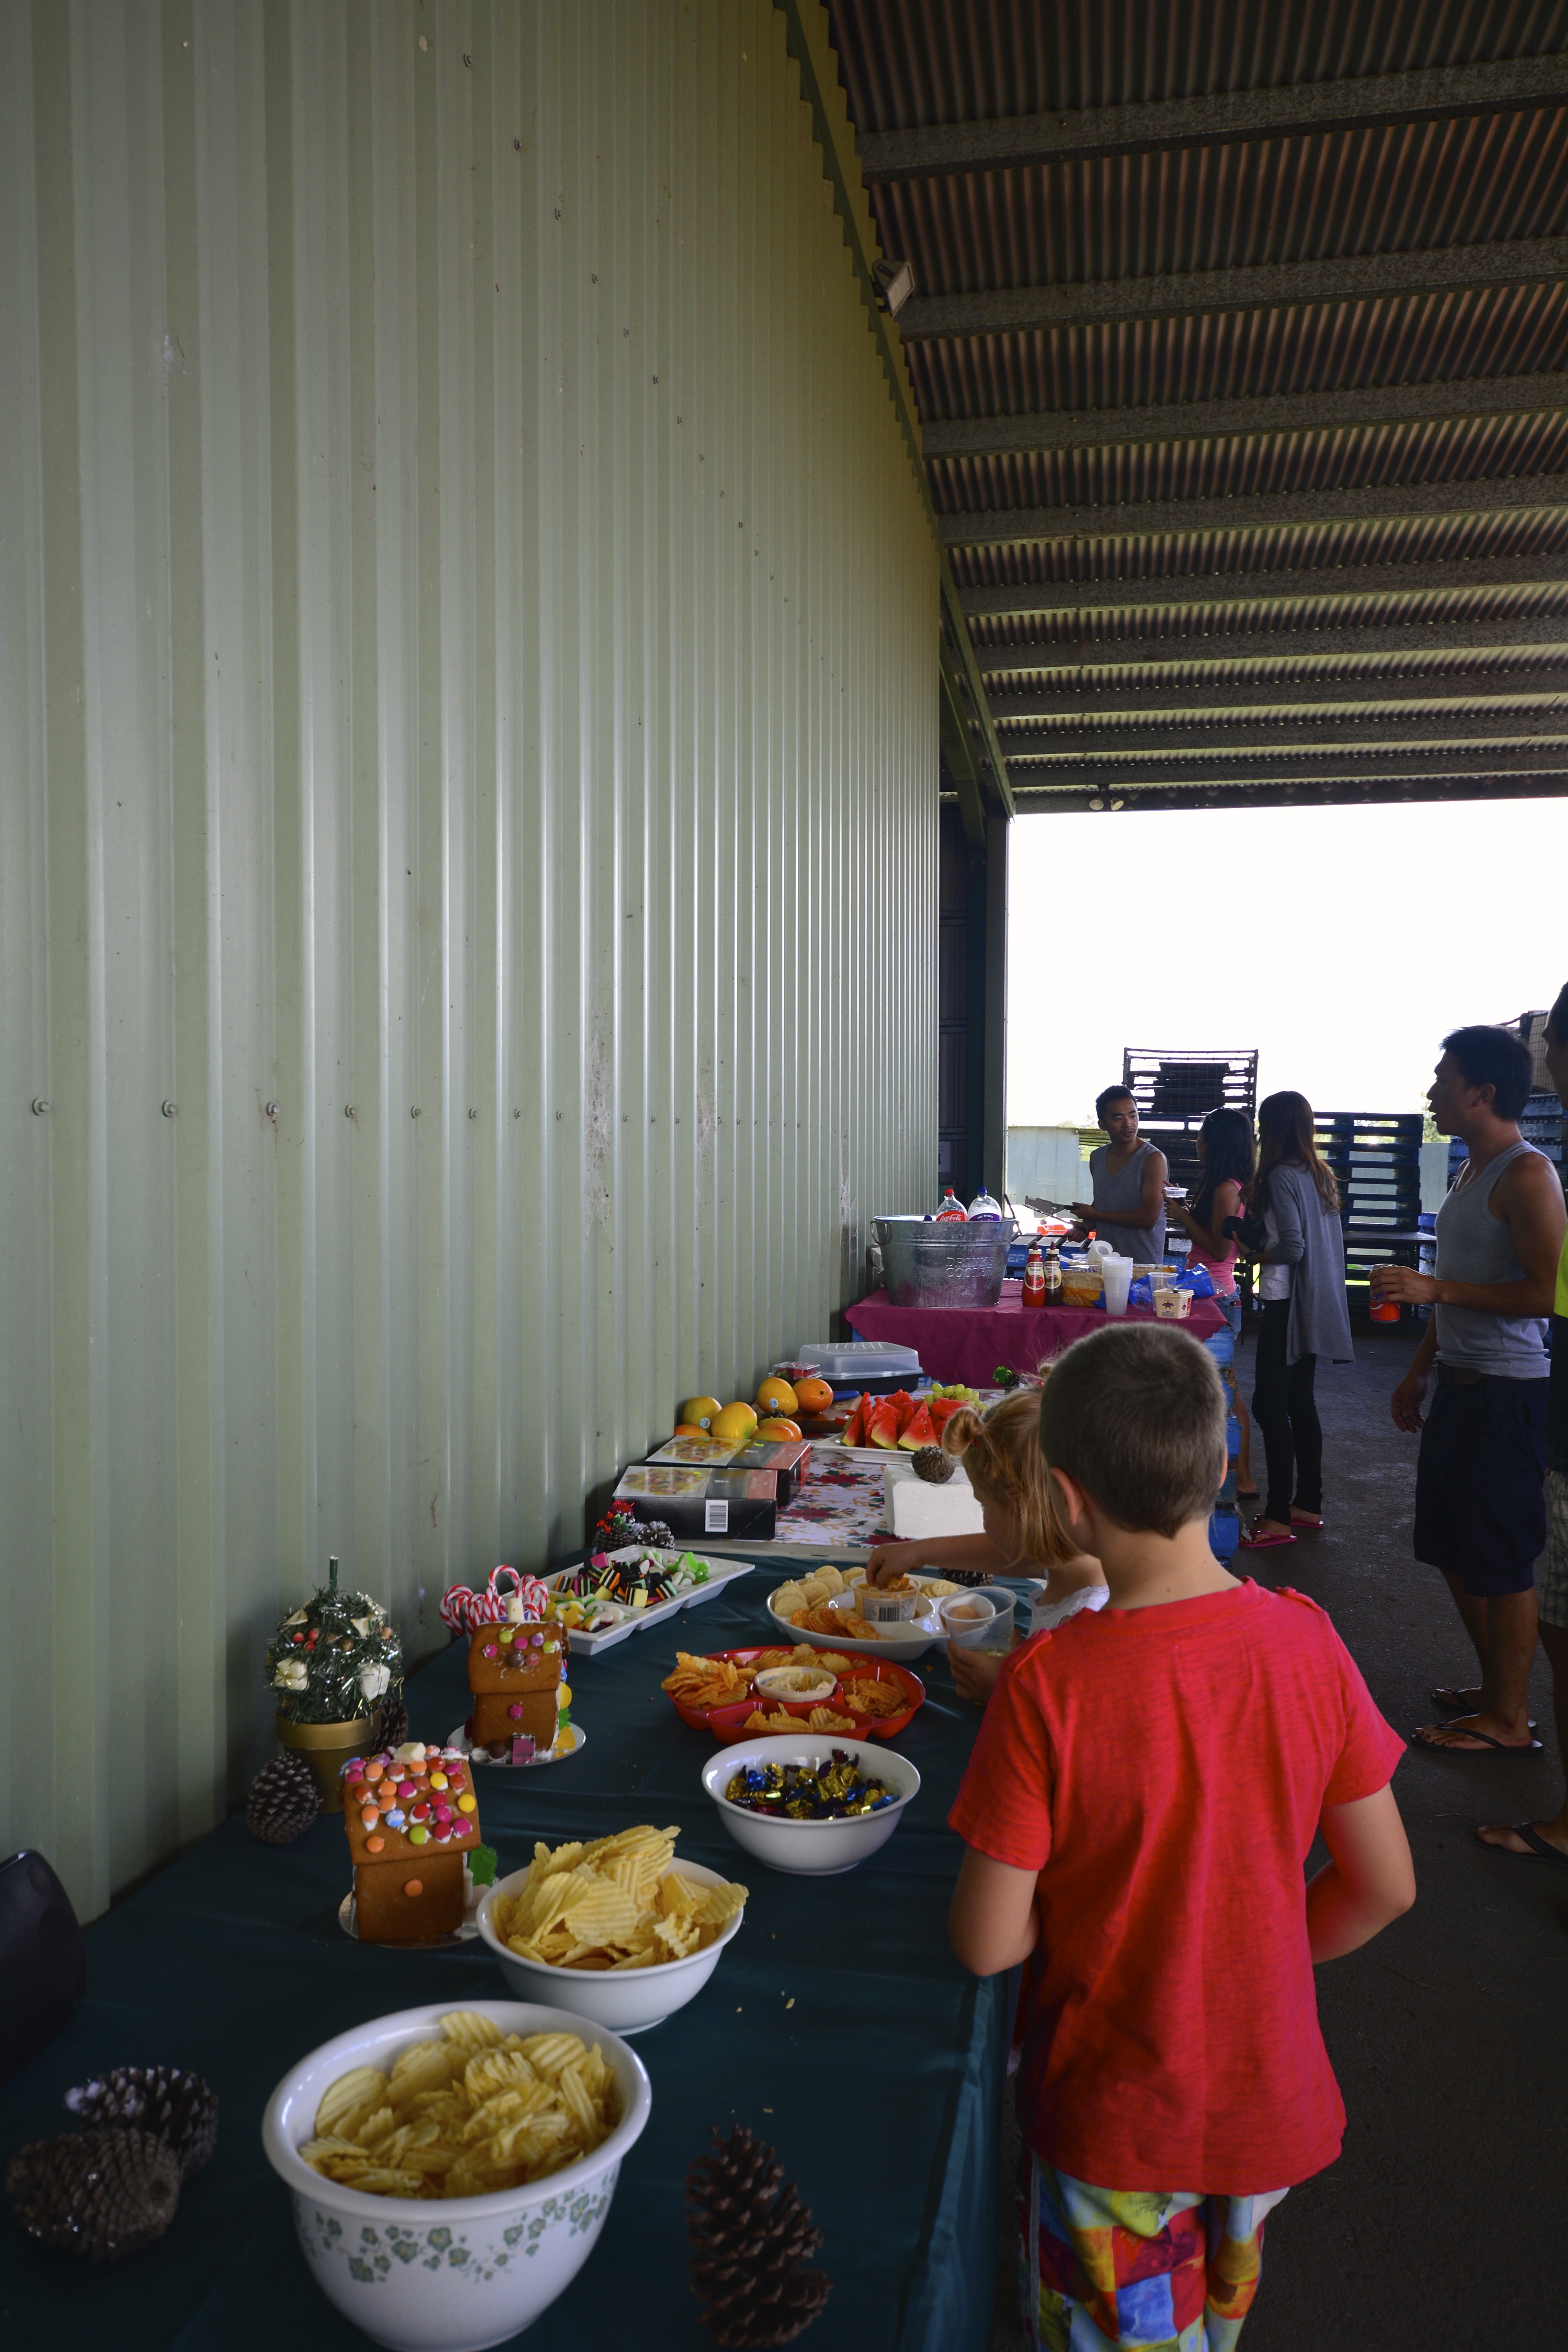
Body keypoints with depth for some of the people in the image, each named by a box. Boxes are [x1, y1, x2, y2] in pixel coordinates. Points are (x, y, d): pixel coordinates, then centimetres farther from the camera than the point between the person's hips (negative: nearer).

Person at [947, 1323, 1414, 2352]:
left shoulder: (1048, 1685, -29)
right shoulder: (1308, 1642, -17)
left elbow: (987, 1943, -21)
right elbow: (1385, 1888, -7)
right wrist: (1258, 1964, 8)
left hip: (1117, 2120, -4)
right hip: (1275, 2102, 4)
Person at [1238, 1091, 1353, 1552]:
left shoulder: (1281, 1175, -15)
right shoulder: (1322, 1175, 11)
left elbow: (1292, 1246, -21)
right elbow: (1329, 1241, 16)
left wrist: (1259, 1255, -3)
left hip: (1288, 1301, -9)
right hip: (1318, 1302, 9)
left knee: (1270, 1405, -6)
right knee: (1301, 1403, 15)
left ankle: (1279, 1518, -5)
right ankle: (1308, 1505, 22)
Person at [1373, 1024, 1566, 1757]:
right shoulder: (1470, 1173, 14)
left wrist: (1434, 1289, -23)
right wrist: (1420, 1370, 22)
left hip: (1506, 1393, -10)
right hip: (1459, 1385, 10)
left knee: (1501, 1560, 1)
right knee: (1453, 1550, 17)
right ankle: (1494, 1688, 32)